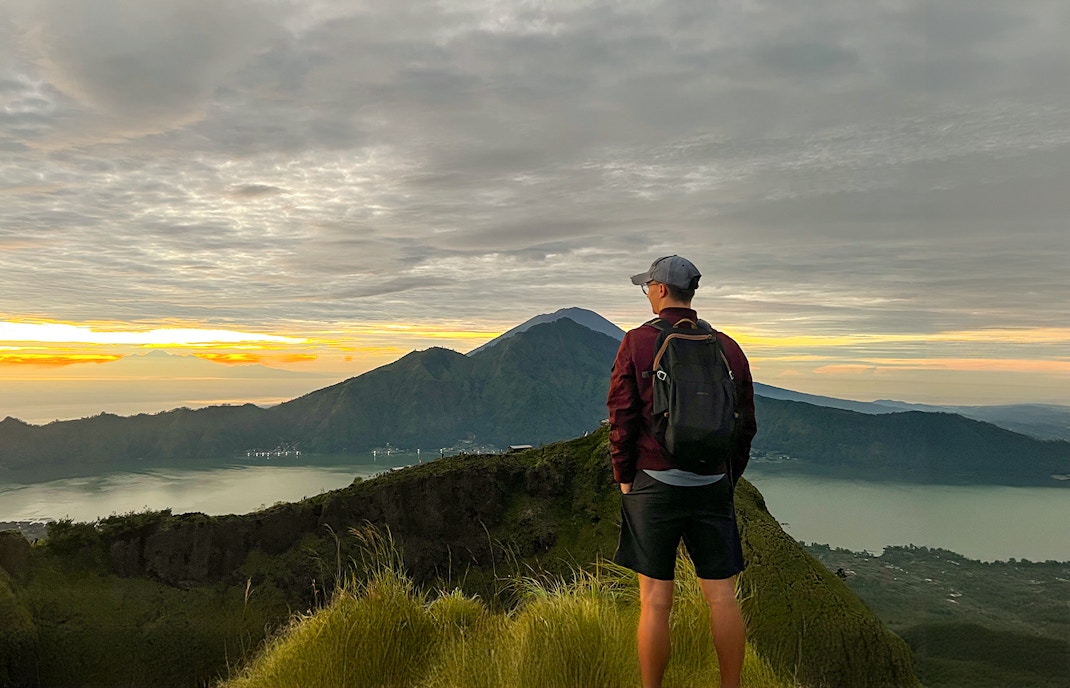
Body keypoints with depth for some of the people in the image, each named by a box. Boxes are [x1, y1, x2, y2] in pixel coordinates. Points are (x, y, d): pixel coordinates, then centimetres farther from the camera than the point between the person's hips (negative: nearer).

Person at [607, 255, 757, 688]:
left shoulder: (637, 342, -5)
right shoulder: (727, 347, 4)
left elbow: (622, 419, -7)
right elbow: (746, 424, 8)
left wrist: (623, 477, 5)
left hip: (655, 484, -3)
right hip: (713, 484, 3)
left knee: (655, 602, 4)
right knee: (722, 598, 10)